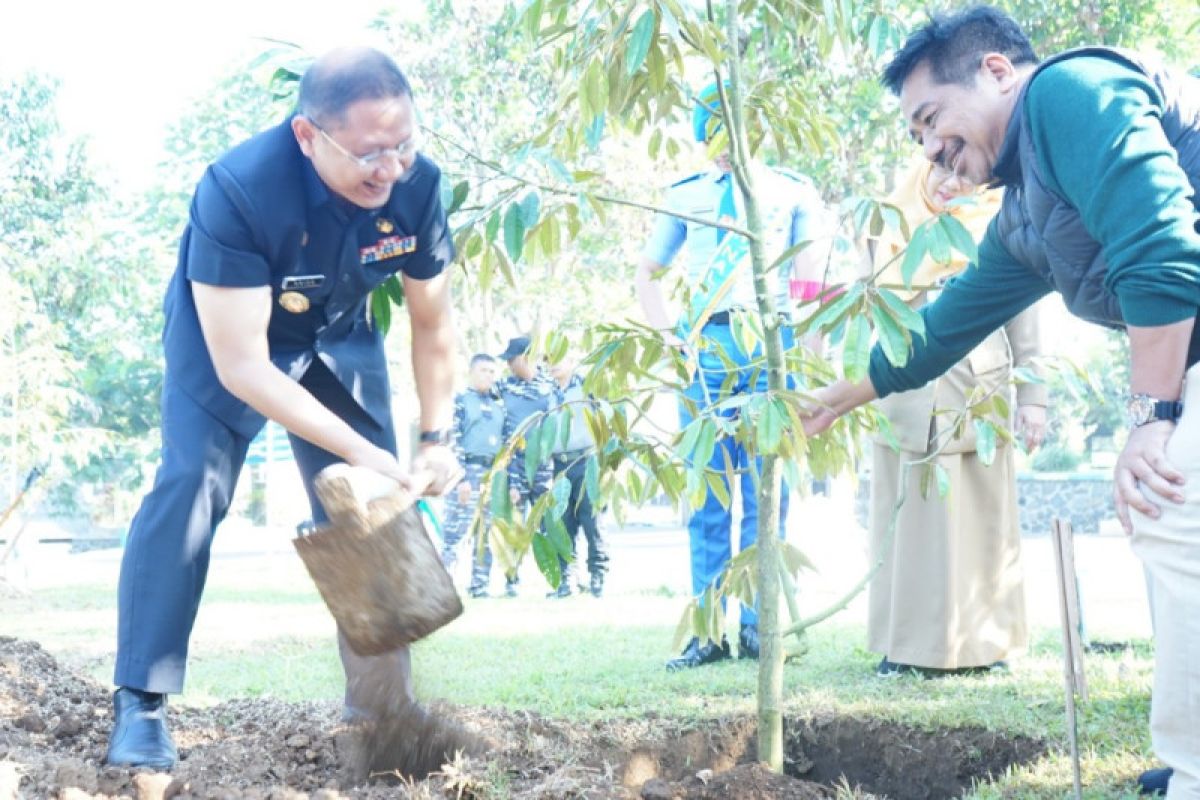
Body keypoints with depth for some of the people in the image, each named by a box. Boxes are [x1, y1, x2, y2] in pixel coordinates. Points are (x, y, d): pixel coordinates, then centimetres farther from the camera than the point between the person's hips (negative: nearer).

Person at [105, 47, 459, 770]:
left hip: (339, 336, 4)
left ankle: (382, 709, 11)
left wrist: (436, 438, -9)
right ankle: (142, 704, -16)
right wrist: (360, 451, -37)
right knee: (192, 483, -23)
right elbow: (241, 365, -36)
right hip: (224, 328, -4)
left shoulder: (417, 184, -26)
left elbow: (433, 320, -7)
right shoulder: (238, 189, -40)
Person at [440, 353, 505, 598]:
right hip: (467, 470, -6)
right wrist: (461, 477, -16)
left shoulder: (499, 405, 19)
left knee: (487, 533, 6)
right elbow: (452, 441, -8)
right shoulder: (460, 401, 1)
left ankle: (479, 585, 11)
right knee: (456, 528, -10)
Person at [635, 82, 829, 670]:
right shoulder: (684, 196, 16)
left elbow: (813, 278, 6)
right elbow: (647, 273, 23)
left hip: (772, 350, -1)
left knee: (765, 494, -4)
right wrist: (665, 329, 6)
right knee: (707, 497, -1)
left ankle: (757, 626, 0)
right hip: (704, 351, 1)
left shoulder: (794, 192, 12)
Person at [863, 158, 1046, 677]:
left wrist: (1032, 396, -1)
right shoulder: (892, 230, 9)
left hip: (978, 399, -1)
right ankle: (908, 646, 5)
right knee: (910, 525, 1)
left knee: (981, 525, 3)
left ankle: (982, 642, 10)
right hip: (908, 404, 1)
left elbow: (1023, 317, 4)